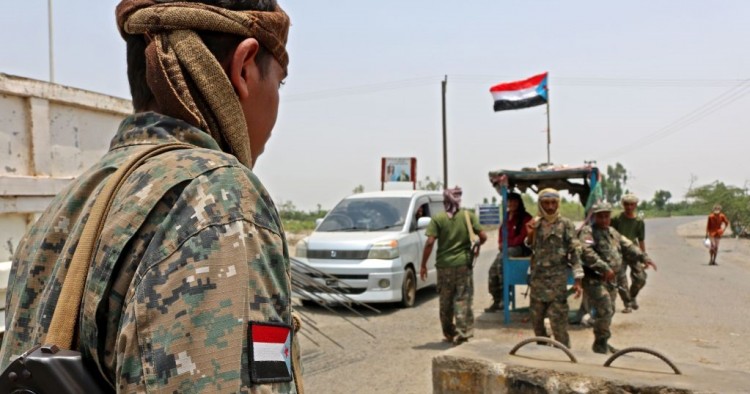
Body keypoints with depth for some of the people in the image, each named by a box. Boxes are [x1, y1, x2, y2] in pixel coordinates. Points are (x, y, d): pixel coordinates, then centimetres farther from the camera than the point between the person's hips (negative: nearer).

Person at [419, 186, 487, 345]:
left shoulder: (438, 218, -4)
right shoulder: (469, 216, 0)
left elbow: (430, 242, -11)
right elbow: (483, 236, -2)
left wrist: (423, 264, -4)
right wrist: (477, 246, 20)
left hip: (444, 265, 0)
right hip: (463, 263, 0)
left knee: (446, 301, 13)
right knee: (463, 299, 4)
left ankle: (449, 333, 23)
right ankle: (462, 333, -3)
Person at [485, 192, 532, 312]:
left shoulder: (525, 217, -6)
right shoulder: (507, 217, 14)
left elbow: (523, 237, -12)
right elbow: (501, 232, 21)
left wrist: (507, 244, -13)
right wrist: (501, 244, 0)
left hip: (520, 248, -7)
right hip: (507, 248, 7)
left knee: (501, 260, -31)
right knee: (493, 269, -11)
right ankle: (497, 300, -5)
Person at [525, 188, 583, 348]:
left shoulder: (565, 224, -5)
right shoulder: (536, 223, 8)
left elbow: (575, 252, -8)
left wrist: (578, 280, -14)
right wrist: (530, 234, -3)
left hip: (557, 280, -5)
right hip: (537, 278, 5)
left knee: (558, 320, -6)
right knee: (536, 318, 13)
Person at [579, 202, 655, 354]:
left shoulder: (613, 232, 17)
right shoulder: (588, 232, -11)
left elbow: (628, 247, 20)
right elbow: (587, 252, -26)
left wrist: (643, 257, 4)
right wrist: (604, 267, -33)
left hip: (611, 279, 9)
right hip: (595, 279, -9)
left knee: (609, 311, 16)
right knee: (604, 310, -13)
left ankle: (603, 343, 29)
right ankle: (600, 343, 0)